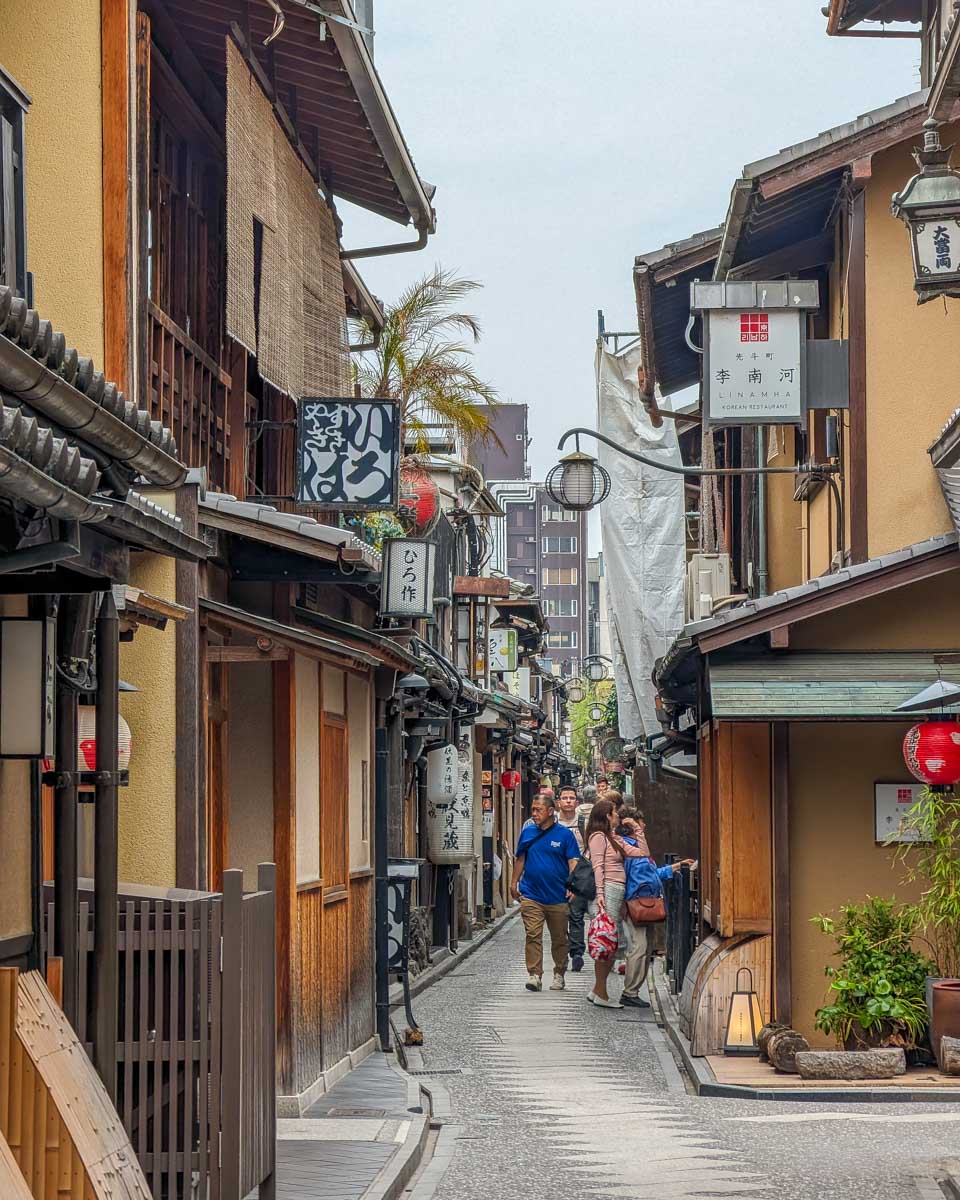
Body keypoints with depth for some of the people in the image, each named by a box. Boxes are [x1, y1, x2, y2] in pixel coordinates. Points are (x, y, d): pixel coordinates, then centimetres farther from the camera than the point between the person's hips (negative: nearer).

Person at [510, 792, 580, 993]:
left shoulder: (564, 834, -2)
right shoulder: (528, 833, 7)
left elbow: (573, 862, -4)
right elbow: (520, 860, 16)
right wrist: (514, 883, 12)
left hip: (557, 897, -1)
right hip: (531, 896, 1)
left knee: (559, 938, 10)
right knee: (533, 936, -8)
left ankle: (559, 975, 23)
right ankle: (534, 975, -7)